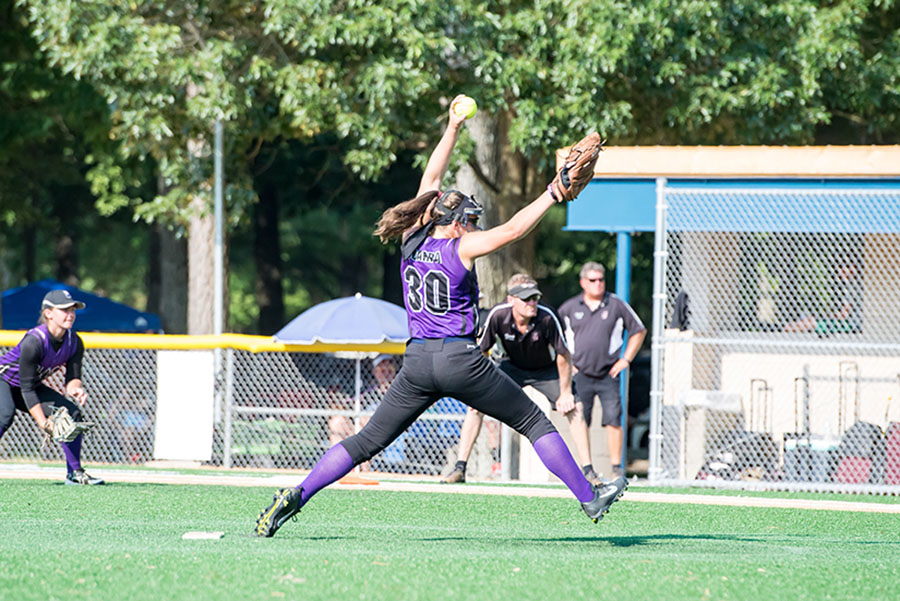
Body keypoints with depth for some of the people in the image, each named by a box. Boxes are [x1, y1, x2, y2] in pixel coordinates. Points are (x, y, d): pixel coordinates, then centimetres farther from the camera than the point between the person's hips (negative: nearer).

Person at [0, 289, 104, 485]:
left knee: (73, 413, -3)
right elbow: (27, 388, -31)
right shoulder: (34, 341, -33)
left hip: (33, 385, 7)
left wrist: (76, 388, -36)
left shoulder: (74, 342, -12)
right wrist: (43, 423, -36)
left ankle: (74, 472, 5)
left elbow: (73, 377, -10)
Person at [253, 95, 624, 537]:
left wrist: (453, 128, 25)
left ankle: (296, 496, -4)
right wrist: (554, 194, -10)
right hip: (460, 360, -5)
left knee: (367, 441, 8)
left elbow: (431, 181, 19)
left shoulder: (412, 240, 8)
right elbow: (514, 229, -15)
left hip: (417, 362, 5)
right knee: (535, 422, 6)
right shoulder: (461, 248, -7)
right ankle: (589, 498, 6)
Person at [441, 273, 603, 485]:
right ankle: (460, 469, -7)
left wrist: (565, 393, -17)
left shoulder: (547, 318, -35)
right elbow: (481, 353, -16)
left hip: (547, 369, -1)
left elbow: (563, 355, -21)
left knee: (574, 408, -18)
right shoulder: (498, 316, -31)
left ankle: (588, 472, -7)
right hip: (513, 367, 1)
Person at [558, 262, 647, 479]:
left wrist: (626, 359, 4)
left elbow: (638, 331, 10)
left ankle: (617, 467, -6)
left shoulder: (616, 305, 1)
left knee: (613, 420, -11)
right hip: (580, 375, 2)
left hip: (608, 374, -1)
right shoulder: (569, 308, 4)